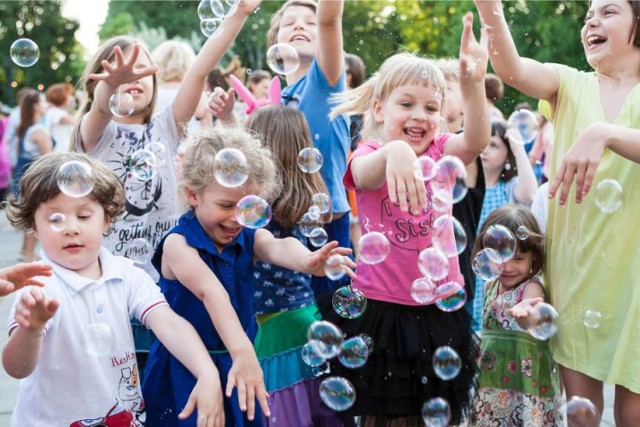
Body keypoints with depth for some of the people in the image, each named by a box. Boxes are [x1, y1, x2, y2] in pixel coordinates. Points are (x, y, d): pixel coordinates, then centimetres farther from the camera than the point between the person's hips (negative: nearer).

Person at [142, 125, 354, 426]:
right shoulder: (178, 243, -18)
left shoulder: (249, 238, -4)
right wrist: (242, 352, -53)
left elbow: (277, 247, -27)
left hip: (237, 366, 5)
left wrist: (306, 260, -52)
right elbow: (211, 292, -36)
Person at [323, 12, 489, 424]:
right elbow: (364, 174, -33)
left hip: (438, 309, 3)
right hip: (380, 308, -3)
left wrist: (473, 84, -40)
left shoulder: (440, 153, 1)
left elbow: (475, 141, -21)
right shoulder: (369, 156, -8)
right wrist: (393, 151, -57)